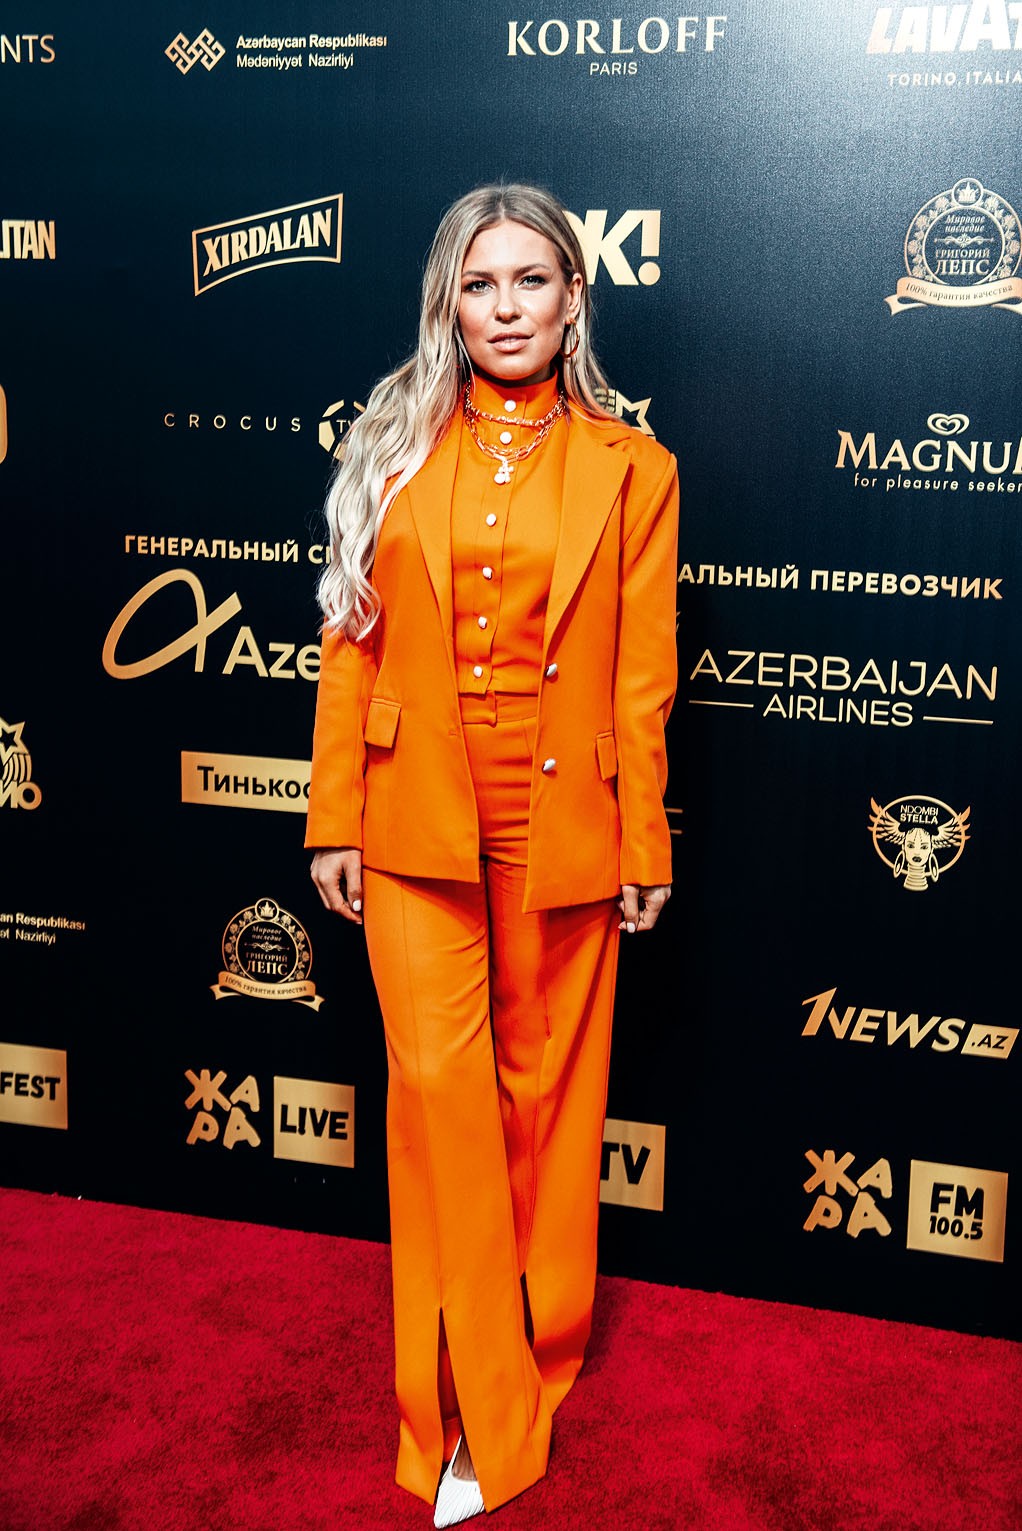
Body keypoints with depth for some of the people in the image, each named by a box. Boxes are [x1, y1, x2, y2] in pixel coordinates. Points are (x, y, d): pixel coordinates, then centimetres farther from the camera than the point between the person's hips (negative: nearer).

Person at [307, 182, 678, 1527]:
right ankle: (477, 1416, 14)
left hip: (562, 827, 0)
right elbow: (352, 645, 3)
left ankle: (539, 1352, 33)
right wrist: (335, 819, 0)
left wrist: (646, 846, 0)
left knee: (547, 1089, 11)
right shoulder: (398, 448, 5)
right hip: (417, 823, 1)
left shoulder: (629, 468, 2)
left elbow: (644, 678, 0)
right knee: (439, 1087, 0)